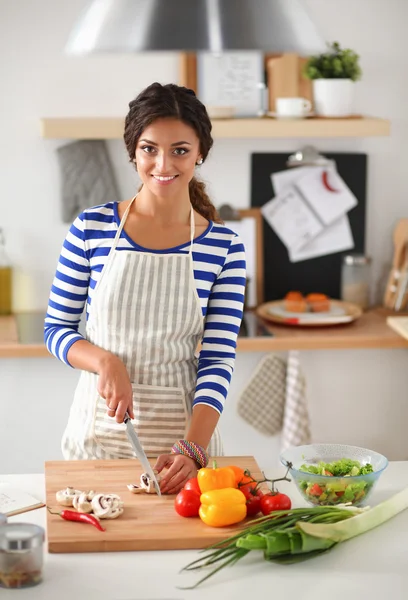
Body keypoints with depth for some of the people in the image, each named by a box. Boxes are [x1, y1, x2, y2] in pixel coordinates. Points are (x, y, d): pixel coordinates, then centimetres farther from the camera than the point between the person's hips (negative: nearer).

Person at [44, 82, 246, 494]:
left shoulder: (223, 247, -5)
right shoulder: (91, 228, -5)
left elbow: (218, 360, -8)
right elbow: (56, 329, 2)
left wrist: (193, 447, -21)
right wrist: (104, 361, -18)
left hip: (182, 427, 0)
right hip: (99, 427, 0)